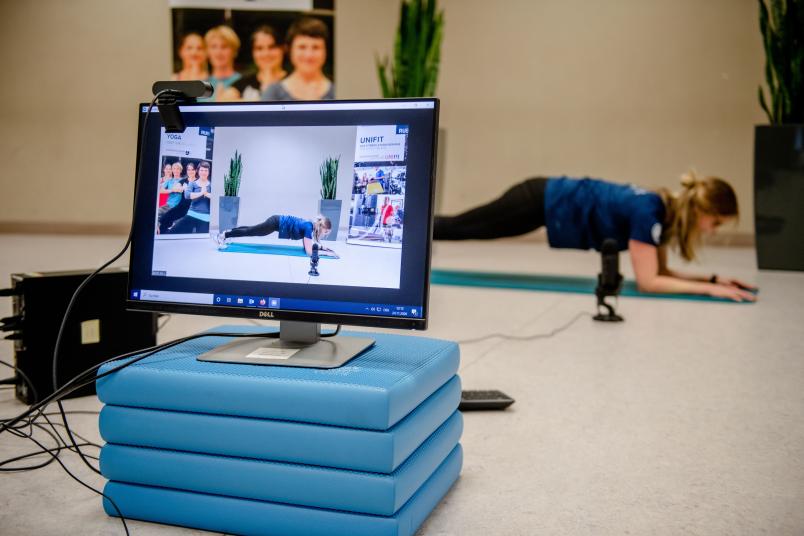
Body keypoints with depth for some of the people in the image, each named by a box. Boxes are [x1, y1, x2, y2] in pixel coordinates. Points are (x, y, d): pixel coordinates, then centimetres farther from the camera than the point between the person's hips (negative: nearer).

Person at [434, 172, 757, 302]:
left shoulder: (665, 211, 0)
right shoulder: (648, 212, -25)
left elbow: (661, 272, 10)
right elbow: (647, 282, -24)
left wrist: (714, 277, 3)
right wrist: (709, 288, -22)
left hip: (550, 199, 7)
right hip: (540, 202, -7)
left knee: (458, 230, 16)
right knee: (455, 228, 2)